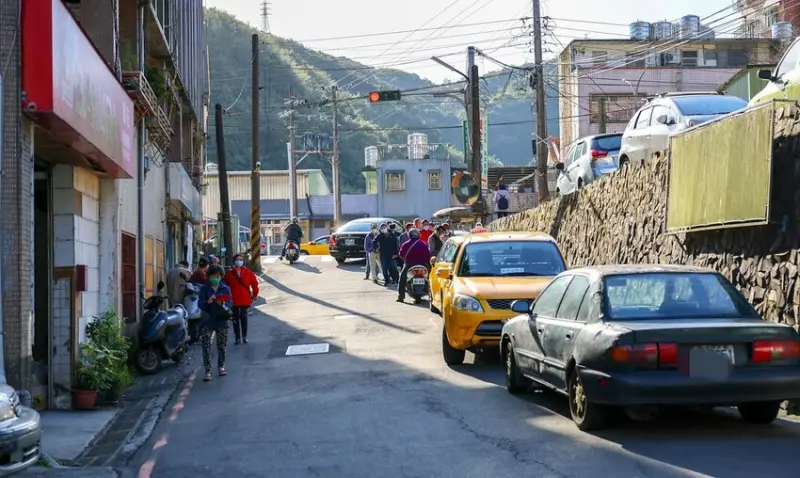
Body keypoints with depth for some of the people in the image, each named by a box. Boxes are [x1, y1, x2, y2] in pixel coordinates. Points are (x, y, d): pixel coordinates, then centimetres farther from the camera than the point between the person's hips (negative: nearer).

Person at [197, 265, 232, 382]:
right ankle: (208, 371, -5)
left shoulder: (225, 289, 5)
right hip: (208, 321, -1)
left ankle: (221, 366, 30)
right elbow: (200, 304, -4)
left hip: (221, 320, 1)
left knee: (222, 346, 9)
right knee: (206, 346, -8)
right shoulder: (204, 289, 2)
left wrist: (224, 305, -23)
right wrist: (208, 302, -25)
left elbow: (230, 302, -1)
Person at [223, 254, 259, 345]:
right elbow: (226, 286, 3)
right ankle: (237, 338, 9)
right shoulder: (229, 273, -1)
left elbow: (255, 284, 5)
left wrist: (254, 295, 8)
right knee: (235, 318, 3)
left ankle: (244, 336, 13)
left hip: (245, 299, -1)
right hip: (234, 300, 1)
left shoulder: (248, 272, -1)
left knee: (243, 317, 2)